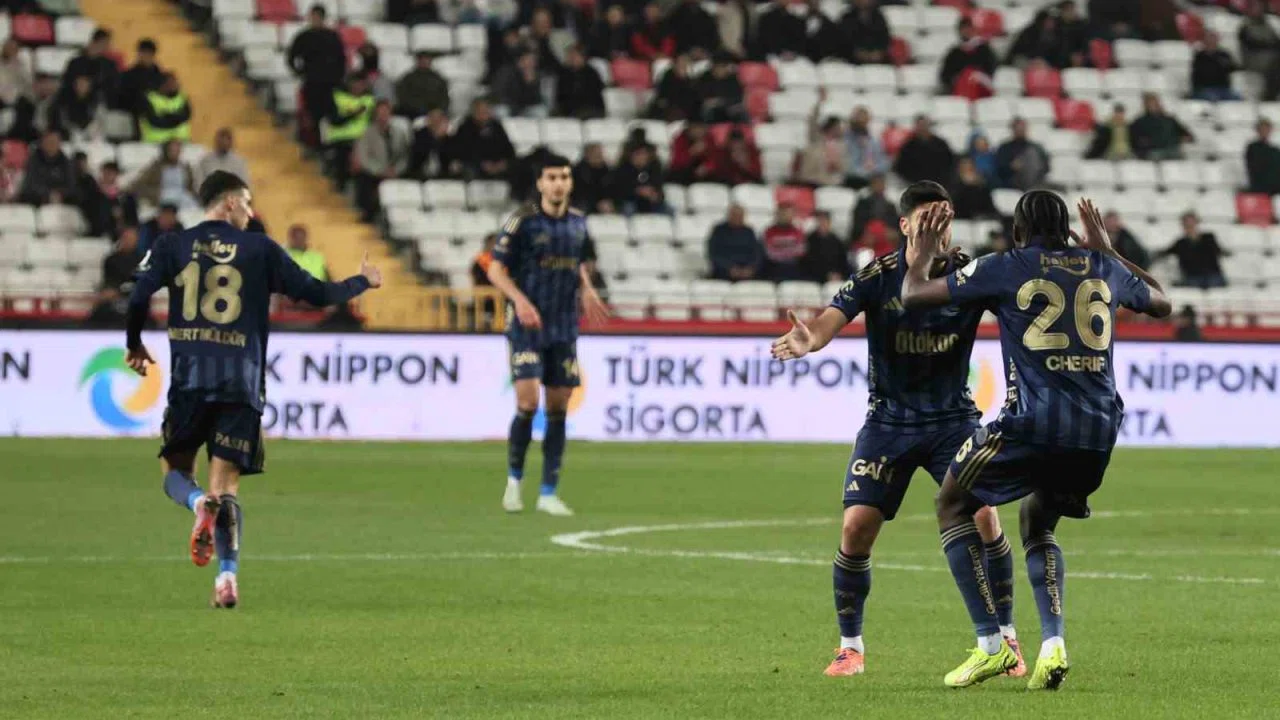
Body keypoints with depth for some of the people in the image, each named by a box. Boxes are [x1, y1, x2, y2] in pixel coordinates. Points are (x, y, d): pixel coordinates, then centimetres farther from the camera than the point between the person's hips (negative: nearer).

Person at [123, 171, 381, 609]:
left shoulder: (173, 247, 7)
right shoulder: (260, 249, 6)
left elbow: (138, 297, -5)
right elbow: (316, 294, 8)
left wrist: (135, 346, 13)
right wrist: (363, 282, 26)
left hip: (190, 379, 0)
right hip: (242, 384, 0)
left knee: (176, 470, 14)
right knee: (226, 485, 4)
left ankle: (199, 504, -21)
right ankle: (227, 576, -12)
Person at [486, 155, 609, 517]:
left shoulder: (577, 223, 7)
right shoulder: (522, 222, -9)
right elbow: (495, 269, -7)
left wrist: (586, 291, 3)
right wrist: (520, 300, -22)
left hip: (565, 327, 5)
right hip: (527, 325, -5)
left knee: (558, 407, 4)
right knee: (528, 402, -15)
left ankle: (549, 493, 9)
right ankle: (514, 478, 8)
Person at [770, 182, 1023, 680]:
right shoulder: (877, 277, -10)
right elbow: (833, 318, -24)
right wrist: (807, 340, -49)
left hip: (953, 418, 0)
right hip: (889, 420, 0)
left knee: (984, 519, -16)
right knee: (857, 527, -10)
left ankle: (1005, 638, 2)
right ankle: (850, 646, 9)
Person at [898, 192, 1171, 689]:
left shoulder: (1005, 269, 4)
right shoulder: (1105, 270, 15)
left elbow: (913, 296, 9)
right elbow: (1161, 303, 37)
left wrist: (924, 253, 29)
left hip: (1032, 422, -5)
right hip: (1100, 429, 5)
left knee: (953, 506, 16)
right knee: (1037, 525, 27)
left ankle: (991, 644, 4)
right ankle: (1052, 645, 5)